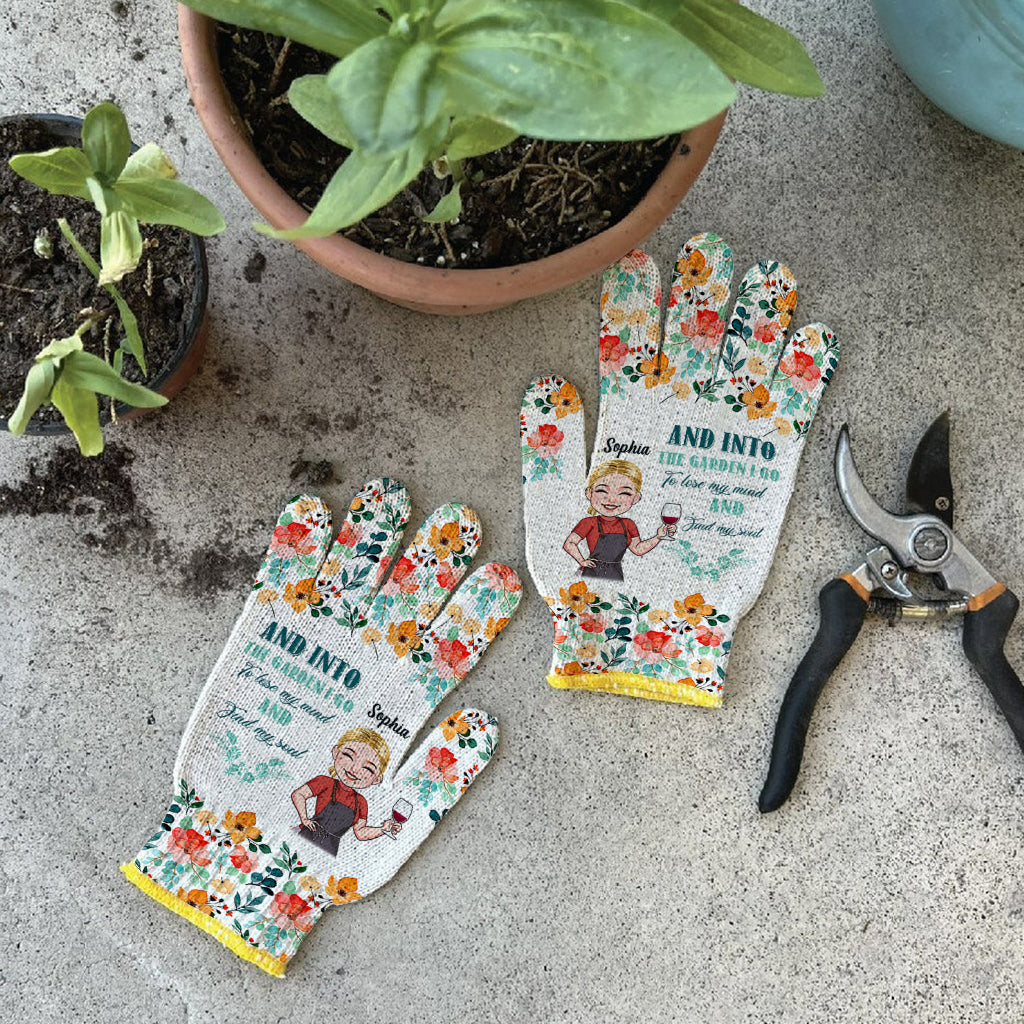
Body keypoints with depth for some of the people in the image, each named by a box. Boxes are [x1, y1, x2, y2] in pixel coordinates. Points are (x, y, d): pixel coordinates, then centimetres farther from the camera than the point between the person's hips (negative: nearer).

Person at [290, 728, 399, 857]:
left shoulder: (360, 802, 4)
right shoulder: (326, 783, -9)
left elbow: (360, 832, 12)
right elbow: (298, 795, -7)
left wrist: (383, 829, 0)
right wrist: (304, 819, -12)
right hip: (308, 837, -3)